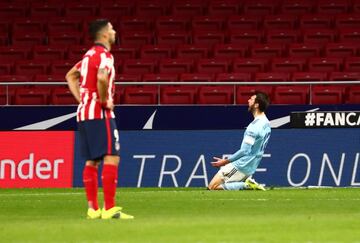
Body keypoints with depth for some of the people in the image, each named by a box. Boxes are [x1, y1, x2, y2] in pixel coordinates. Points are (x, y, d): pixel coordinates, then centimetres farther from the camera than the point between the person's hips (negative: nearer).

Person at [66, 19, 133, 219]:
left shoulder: (90, 54, 17)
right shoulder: (104, 55, -12)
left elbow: (71, 76, 27)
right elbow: (102, 78, -31)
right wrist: (104, 100, -17)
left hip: (84, 113, 10)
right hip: (100, 113, -10)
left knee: (92, 161, 11)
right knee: (111, 158, -11)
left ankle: (93, 208, 10)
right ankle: (109, 209, -17)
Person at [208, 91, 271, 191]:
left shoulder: (255, 126, -21)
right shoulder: (266, 124, 9)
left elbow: (245, 151, -22)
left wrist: (226, 161, -11)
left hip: (242, 166, -9)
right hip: (251, 167, 9)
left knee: (213, 186, -8)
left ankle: (246, 185, -11)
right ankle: (248, 182, 3)